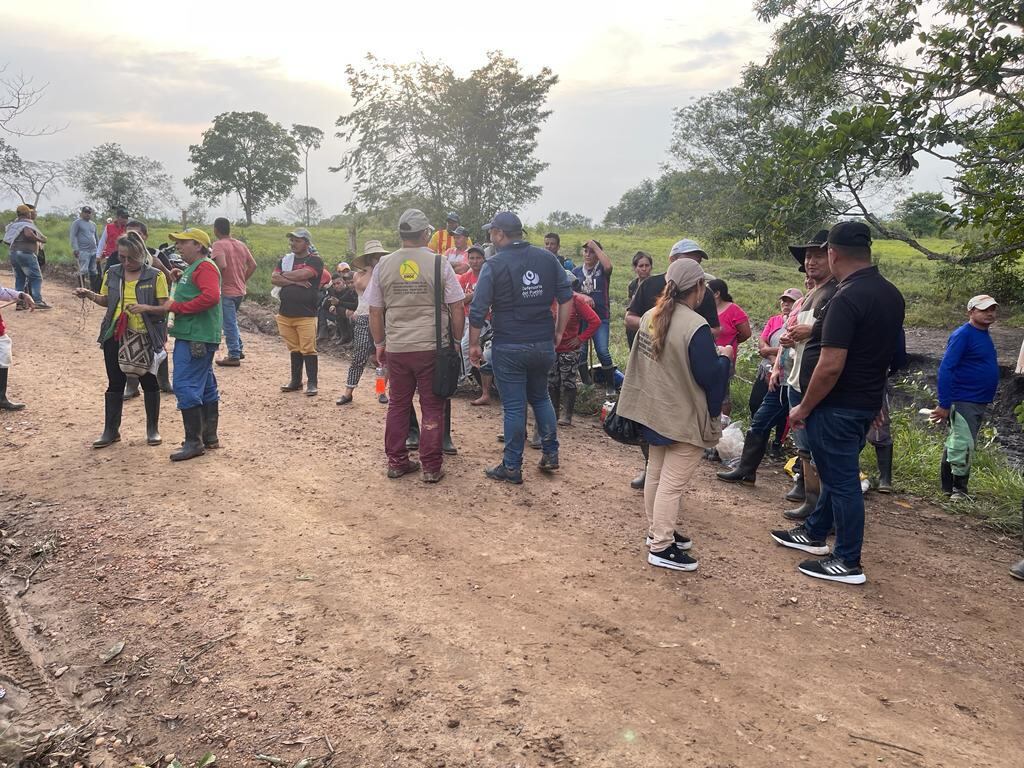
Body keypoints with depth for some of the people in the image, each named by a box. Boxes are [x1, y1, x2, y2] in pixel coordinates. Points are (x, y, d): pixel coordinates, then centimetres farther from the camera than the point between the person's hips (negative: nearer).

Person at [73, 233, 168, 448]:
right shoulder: (112, 273, 6)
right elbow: (106, 300, 17)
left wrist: (144, 308, -25)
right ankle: (111, 430, 19)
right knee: (115, 384, 9)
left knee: (149, 383, 7)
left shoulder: (155, 276, -7)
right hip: (115, 336, 4)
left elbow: (165, 306, -9)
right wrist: (90, 295, -2)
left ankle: (153, 429, 21)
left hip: (145, 337, -3)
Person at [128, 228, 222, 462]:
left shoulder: (205, 267, -11)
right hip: (192, 336, 11)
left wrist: (176, 306, -18)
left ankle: (193, 442, -7)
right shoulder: (192, 269, 23)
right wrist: (148, 308, 19)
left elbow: (211, 296, -27)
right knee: (206, 387, 13)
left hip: (196, 339, -11)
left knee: (185, 386, -11)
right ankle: (209, 437, 19)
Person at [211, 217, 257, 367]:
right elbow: (253, 265, 9)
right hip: (240, 291, 7)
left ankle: (234, 356, 7)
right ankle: (238, 350, 28)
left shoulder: (218, 244, -14)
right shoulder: (241, 245, 8)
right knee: (232, 322, 23)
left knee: (229, 325, 1)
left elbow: (222, 265, -28)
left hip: (227, 291, -7)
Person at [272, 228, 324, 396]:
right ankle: (296, 381, 21)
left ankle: (312, 383, 3)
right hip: (285, 313, 5)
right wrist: (295, 281, -11)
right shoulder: (285, 259, 15)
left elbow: (301, 274, -19)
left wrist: (285, 275, -2)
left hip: (306, 315, -5)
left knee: (308, 349, -5)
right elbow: (274, 279, 1)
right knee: (294, 349, 12)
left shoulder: (315, 260, -3)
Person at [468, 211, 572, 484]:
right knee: (540, 397, 23)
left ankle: (512, 467, 12)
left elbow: (478, 310, -11)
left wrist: (474, 344, 0)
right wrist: (558, 332, 12)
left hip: (509, 347, -4)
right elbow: (566, 297, 4)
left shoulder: (494, 265, -9)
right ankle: (550, 454, 24)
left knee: (514, 407, 4)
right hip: (544, 344, 4)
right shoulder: (547, 258, 2)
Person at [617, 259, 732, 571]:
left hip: (654, 411, 8)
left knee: (656, 472, 19)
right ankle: (662, 547, 7)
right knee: (673, 482, 0)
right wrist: (724, 357, -1)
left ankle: (657, 530, 33)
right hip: (685, 419, -8)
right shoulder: (696, 327, -23)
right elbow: (709, 376, -21)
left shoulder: (650, 317, 2)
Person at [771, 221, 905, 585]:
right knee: (838, 473, 20)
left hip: (837, 405, -9)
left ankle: (848, 563, 10)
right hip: (867, 401, 10)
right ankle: (814, 533, 37)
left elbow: (830, 366, -26)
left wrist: (804, 408, -15)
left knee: (841, 480, 0)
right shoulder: (891, 294, 7)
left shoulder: (847, 298, -23)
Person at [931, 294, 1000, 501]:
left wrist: (987, 399, 15)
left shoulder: (984, 335, 13)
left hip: (980, 403, 9)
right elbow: (946, 369, -19)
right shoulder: (963, 335, -14)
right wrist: (944, 404, -23)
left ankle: (949, 487, 21)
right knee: (963, 446, -9)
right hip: (963, 402, -9)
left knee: (955, 445, 14)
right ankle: (959, 489, 3)